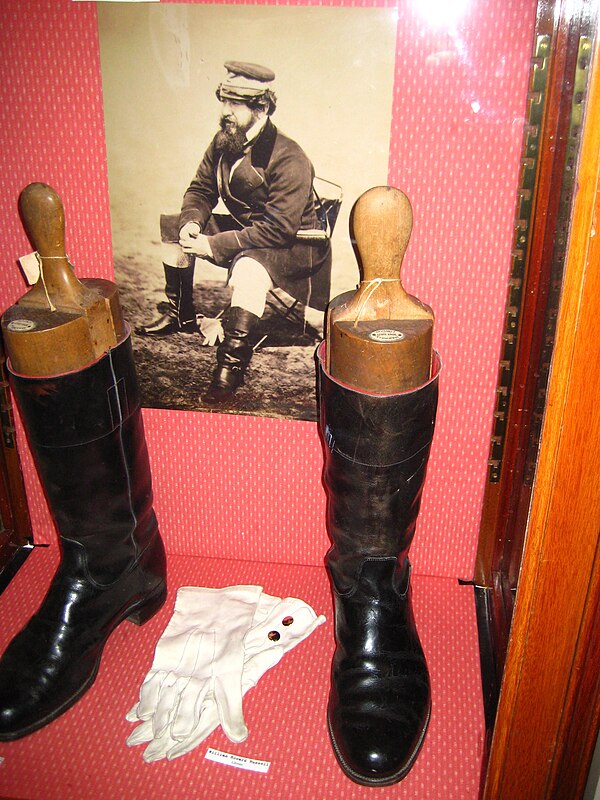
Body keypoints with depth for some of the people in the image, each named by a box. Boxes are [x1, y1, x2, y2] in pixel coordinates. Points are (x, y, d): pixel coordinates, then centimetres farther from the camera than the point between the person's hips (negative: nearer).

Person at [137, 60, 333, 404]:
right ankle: (181, 316, 22)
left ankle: (233, 364, -30)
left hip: (293, 244, -8)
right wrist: (191, 224, -14)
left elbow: (277, 228, -29)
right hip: (243, 228, 9)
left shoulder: (289, 159, -25)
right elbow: (201, 189, 10)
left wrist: (215, 246, -30)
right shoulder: (223, 143, -1)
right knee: (175, 232, 7)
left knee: (248, 267, -39)